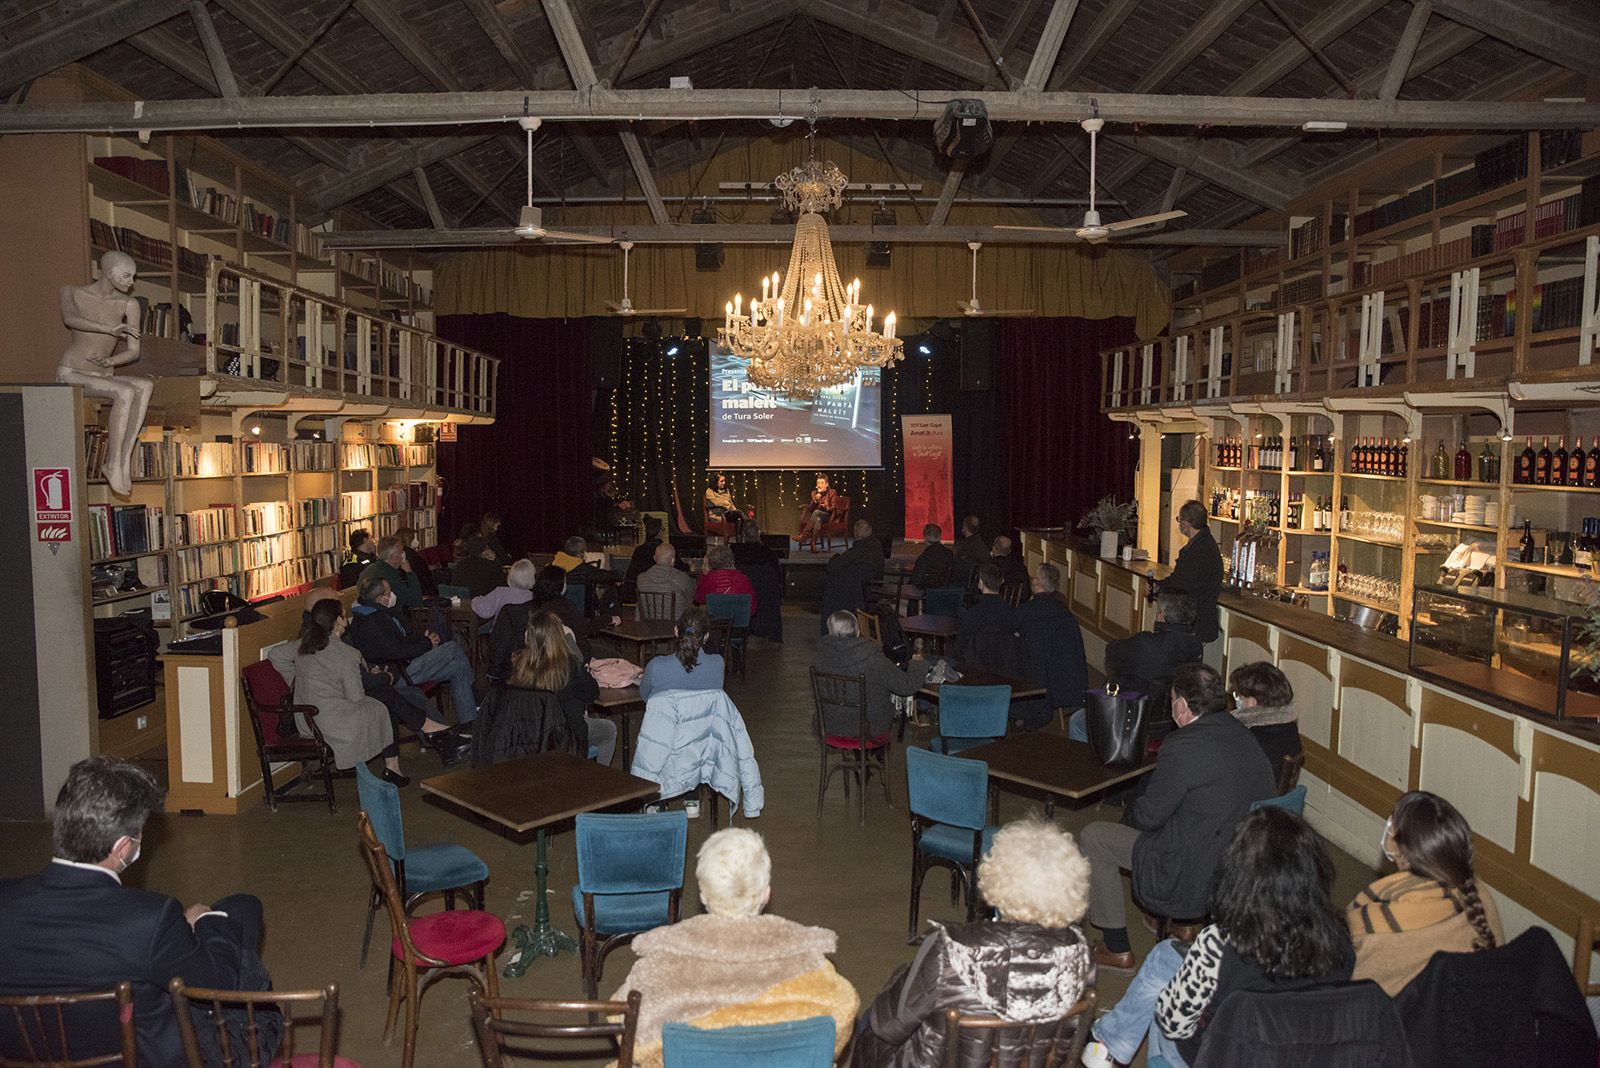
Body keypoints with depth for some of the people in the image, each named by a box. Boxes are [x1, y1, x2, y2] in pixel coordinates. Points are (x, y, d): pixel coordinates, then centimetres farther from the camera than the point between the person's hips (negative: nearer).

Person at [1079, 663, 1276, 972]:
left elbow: (1149, 816, -14)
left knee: (1094, 837, 6)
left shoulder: (1182, 748, -25)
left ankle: (1117, 950, 17)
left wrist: (1130, 814, 9)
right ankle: (1181, 922, 38)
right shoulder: (1242, 735, 2)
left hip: (1199, 877, -9)